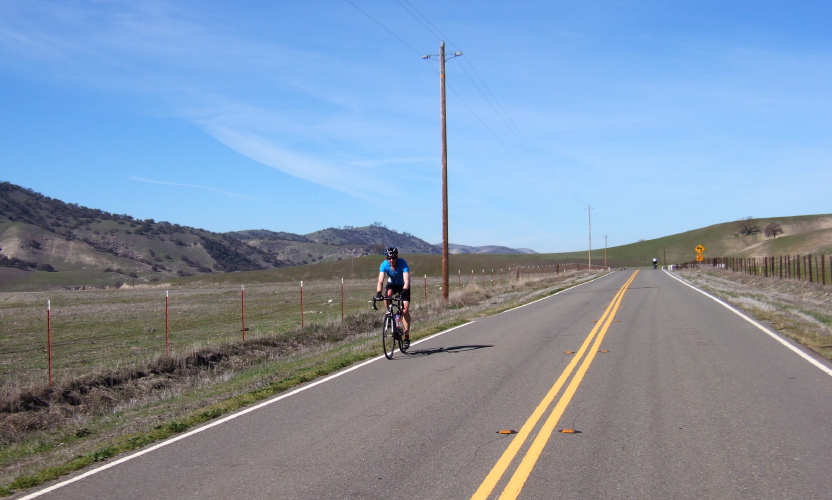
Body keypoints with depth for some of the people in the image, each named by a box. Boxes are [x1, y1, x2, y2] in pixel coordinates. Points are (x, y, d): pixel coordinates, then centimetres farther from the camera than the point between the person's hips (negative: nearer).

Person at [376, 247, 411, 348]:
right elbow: (380, 281, -33)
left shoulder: (403, 263, -32)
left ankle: (407, 337, -9)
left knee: (405, 310, -14)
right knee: (388, 294, -34)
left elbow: (406, 281, -40)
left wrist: (403, 292, -56)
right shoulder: (384, 265, -26)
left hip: (403, 285, -2)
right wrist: (378, 293, -49)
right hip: (392, 284, 2)